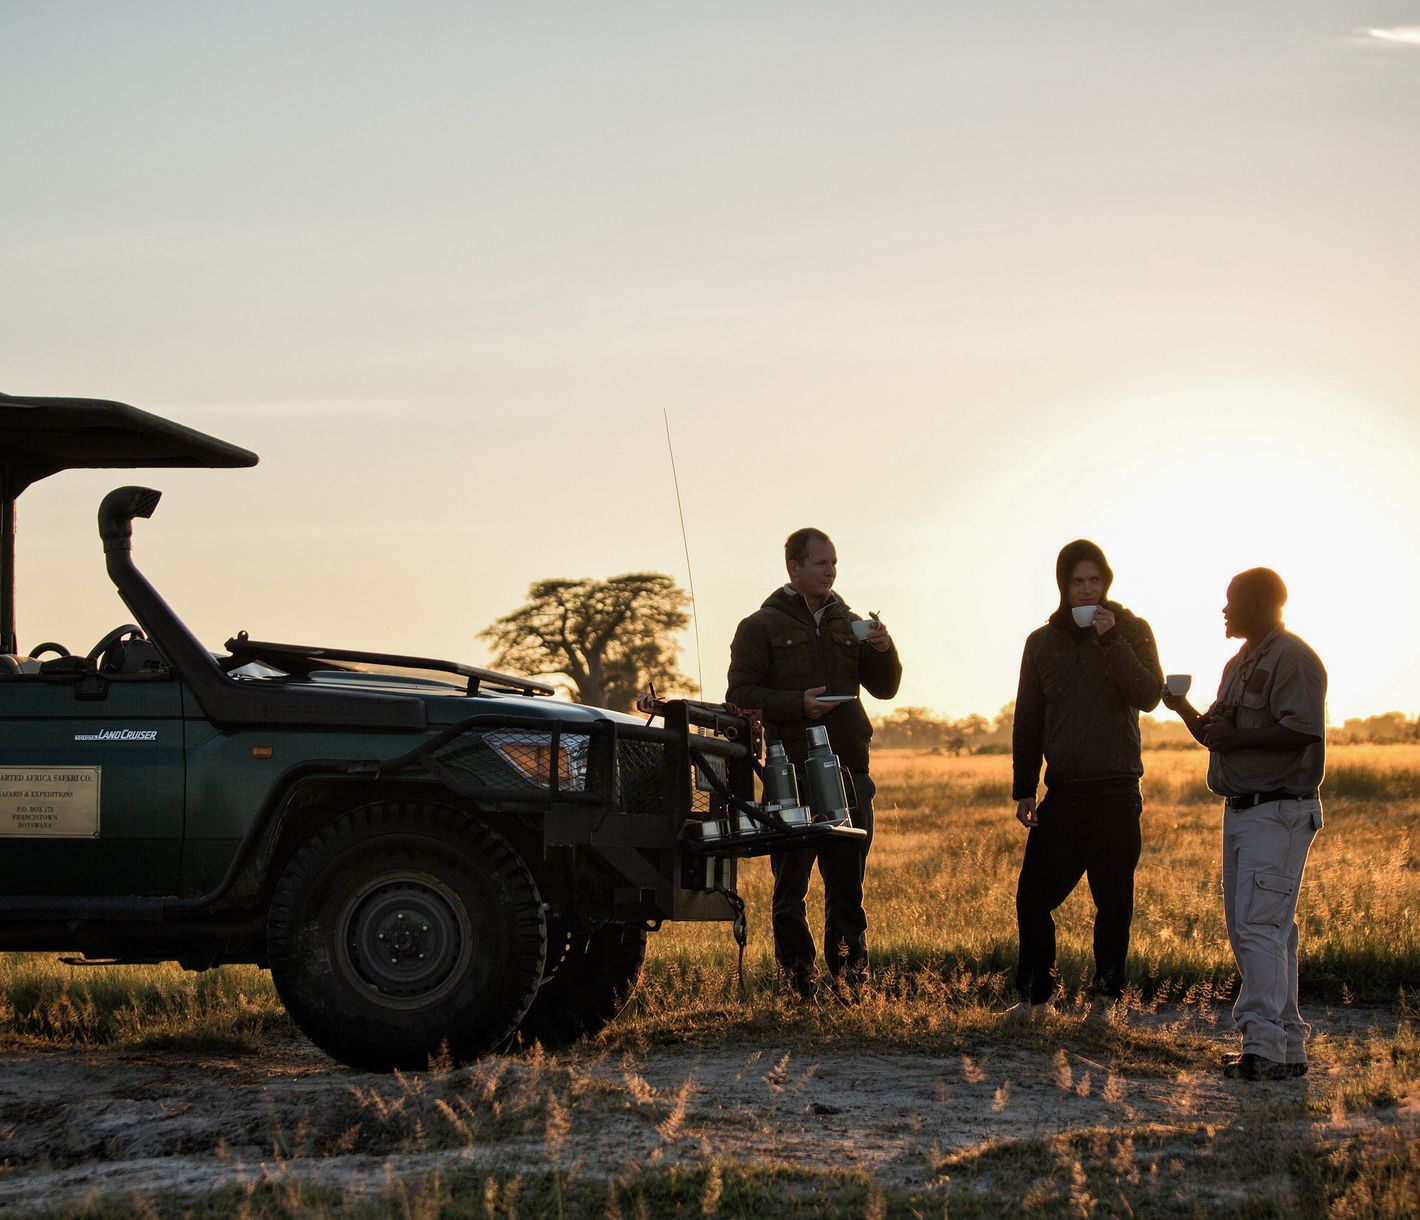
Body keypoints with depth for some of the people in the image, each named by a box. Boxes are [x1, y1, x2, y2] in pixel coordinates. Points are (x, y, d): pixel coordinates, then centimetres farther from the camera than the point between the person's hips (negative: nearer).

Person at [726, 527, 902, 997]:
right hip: (791, 770, -4)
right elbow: (741, 693, -4)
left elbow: (884, 688, 16)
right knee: (791, 878, 0)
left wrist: (883, 651, -5)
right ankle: (796, 972, 7)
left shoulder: (849, 624, 17)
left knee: (848, 875, 4)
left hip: (848, 768, 4)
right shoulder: (761, 627, 3)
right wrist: (797, 704, -17)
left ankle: (849, 967, 11)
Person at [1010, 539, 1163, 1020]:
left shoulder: (1132, 631, 4)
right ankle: (1035, 997, 10)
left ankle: (1105, 997, 10)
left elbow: (1148, 696, -11)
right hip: (1062, 793, 3)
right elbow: (1027, 722, 13)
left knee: (1113, 903, 0)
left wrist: (1111, 640, -18)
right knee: (1032, 896, -1)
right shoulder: (1042, 641, 11)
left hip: (1116, 793, -3)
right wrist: (1024, 789, 6)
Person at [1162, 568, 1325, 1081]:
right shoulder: (1241, 663, 20)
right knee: (1247, 930, 10)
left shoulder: (1293, 660, -11)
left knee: (1260, 926, -15)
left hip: (1280, 812, -10)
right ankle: (1288, 1047, 15)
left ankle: (1264, 1047, -17)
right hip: (1239, 809, 10)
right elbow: (1218, 737, 25)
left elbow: (1304, 732, -23)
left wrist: (1234, 736, -20)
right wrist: (1186, 711, 7)